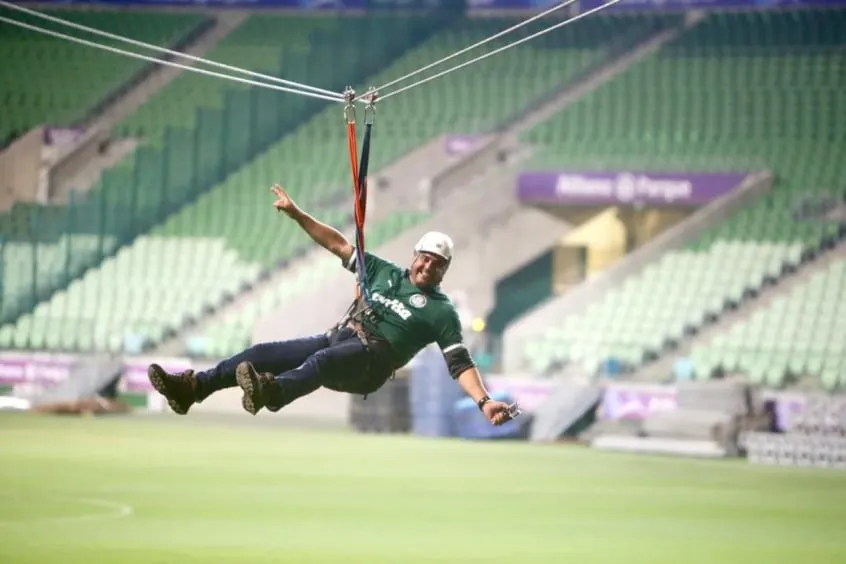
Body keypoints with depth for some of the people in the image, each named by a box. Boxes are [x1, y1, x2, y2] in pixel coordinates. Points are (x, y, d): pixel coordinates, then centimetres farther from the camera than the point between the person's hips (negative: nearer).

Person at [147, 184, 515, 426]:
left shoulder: (441, 311, 5)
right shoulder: (385, 273, 19)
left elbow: (460, 363, -2)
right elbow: (339, 245, 19)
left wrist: (483, 401, -18)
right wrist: (295, 214, 15)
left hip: (370, 359, -7)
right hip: (337, 338, 7)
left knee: (322, 361, -40)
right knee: (263, 353, -11)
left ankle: (272, 392, -71)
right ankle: (192, 388, -23)